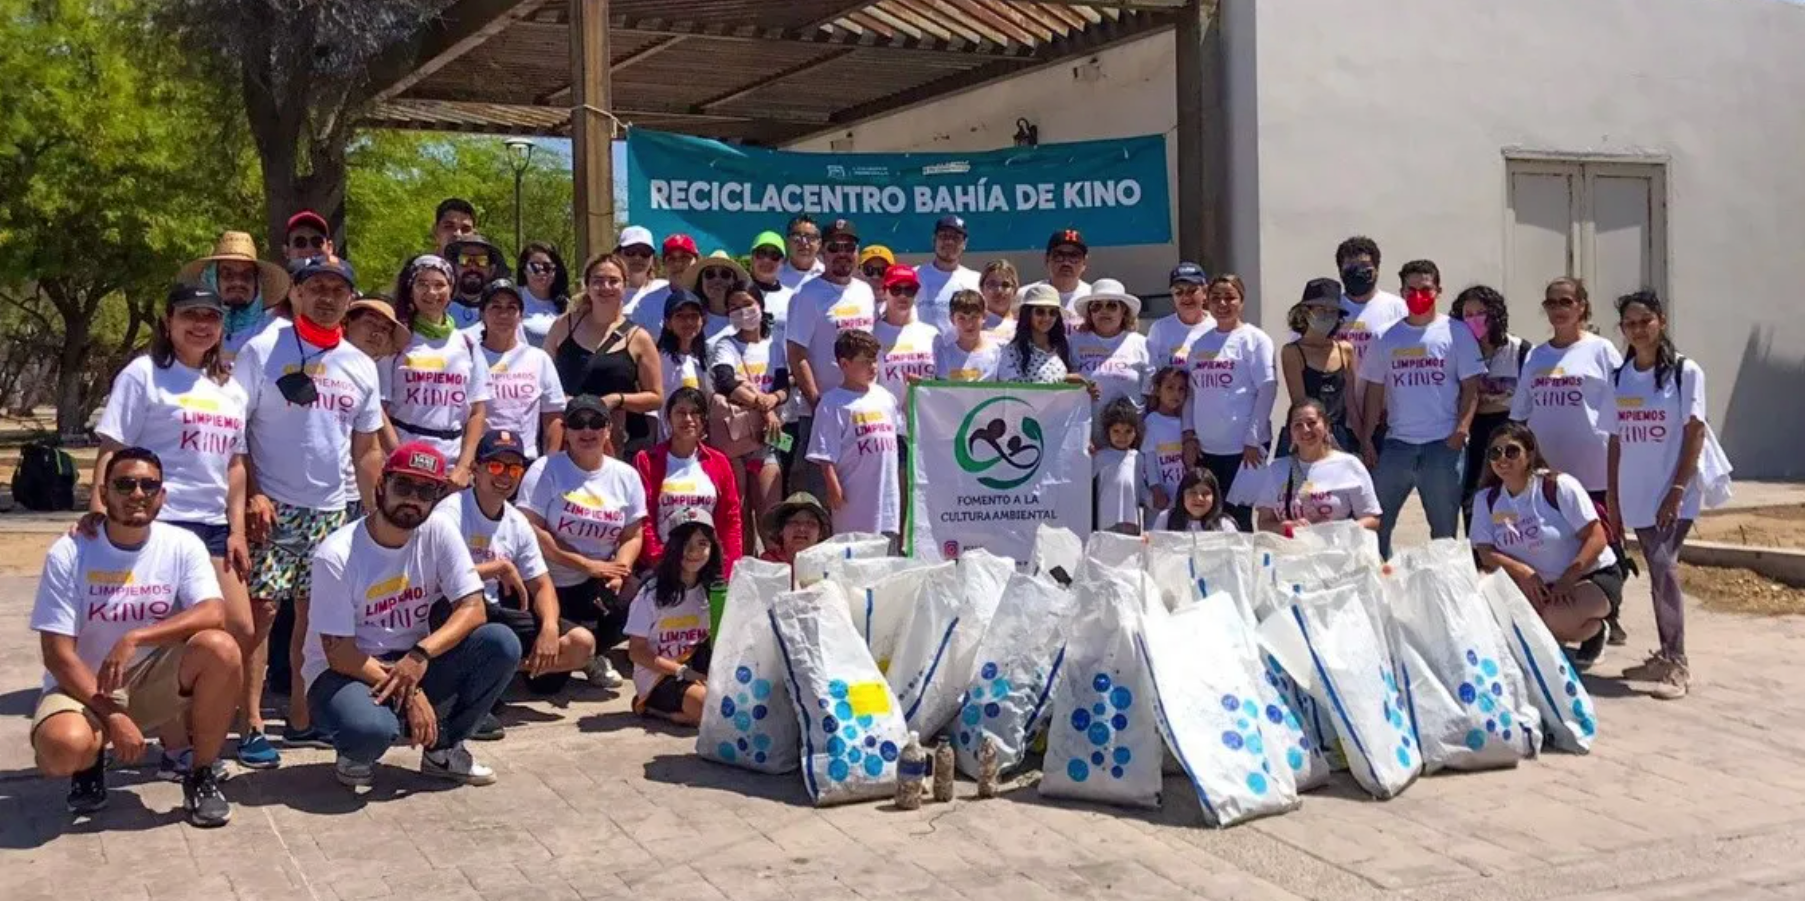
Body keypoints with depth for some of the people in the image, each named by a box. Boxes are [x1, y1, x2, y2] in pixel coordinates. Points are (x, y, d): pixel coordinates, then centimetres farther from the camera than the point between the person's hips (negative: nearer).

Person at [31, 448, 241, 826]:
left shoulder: (183, 545, -8)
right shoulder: (68, 553, -12)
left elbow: (214, 614, -23)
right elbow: (57, 654, -13)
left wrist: (134, 638, -34)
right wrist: (112, 717, -22)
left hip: (154, 682, 2)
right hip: (83, 685, -1)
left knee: (221, 648, -29)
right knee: (61, 746, -35)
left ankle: (201, 775, -8)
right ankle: (89, 763, 7)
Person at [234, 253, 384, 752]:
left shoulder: (361, 366, 10)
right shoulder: (263, 350, -4)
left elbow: (367, 449, 15)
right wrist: (250, 494, -14)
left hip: (331, 510, 5)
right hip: (271, 506, -5)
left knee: (315, 614, 9)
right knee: (260, 610, -5)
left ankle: (302, 720, 19)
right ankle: (251, 725, 1)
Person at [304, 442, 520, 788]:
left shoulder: (440, 532, -8)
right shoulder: (336, 555, -19)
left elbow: (472, 608, -12)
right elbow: (338, 653, -18)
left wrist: (421, 654, -29)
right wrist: (410, 694, -24)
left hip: (416, 664, 5)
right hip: (347, 670, -4)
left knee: (502, 643, -21)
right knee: (369, 727, -39)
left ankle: (443, 750, 0)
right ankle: (357, 754, 2)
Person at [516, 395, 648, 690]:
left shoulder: (626, 475, 6)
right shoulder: (545, 470, -6)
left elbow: (633, 536, 5)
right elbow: (530, 530, -14)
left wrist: (618, 572, -16)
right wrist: (586, 565, -18)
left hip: (599, 585, 3)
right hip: (547, 584, -3)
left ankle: (594, 656, 7)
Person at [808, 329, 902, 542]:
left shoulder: (886, 398, 14)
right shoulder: (833, 403, -6)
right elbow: (825, 455, -10)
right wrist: (834, 490, -15)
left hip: (888, 495, 6)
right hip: (855, 501, -6)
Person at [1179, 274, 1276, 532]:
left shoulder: (1254, 339, -1)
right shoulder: (1199, 343, 13)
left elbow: (1267, 389, -6)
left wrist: (1253, 440, -11)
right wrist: (1189, 434, 4)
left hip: (1243, 448, -4)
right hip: (1205, 448, 5)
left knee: (1239, 519, 0)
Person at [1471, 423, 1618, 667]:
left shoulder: (1559, 486, -16)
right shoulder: (1486, 499, -2)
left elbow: (1596, 539, -18)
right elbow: (1486, 552, -8)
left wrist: (1566, 580, -28)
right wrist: (1523, 572, -27)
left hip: (1592, 575, -5)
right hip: (1538, 583, 5)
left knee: (1556, 618, -34)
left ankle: (1595, 630, 5)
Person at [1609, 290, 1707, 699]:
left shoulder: (1685, 372, -5)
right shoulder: (1619, 377, 7)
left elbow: (1695, 433, -8)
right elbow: (1616, 440, 10)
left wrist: (1677, 490, -16)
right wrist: (1612, 500, 8)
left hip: (1673, 494, -5)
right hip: (1637, 494, 5)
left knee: (1664, 568, -15)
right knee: (1657, 572, 11)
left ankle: (1676, 664, -10)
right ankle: (1666, 655, 20)